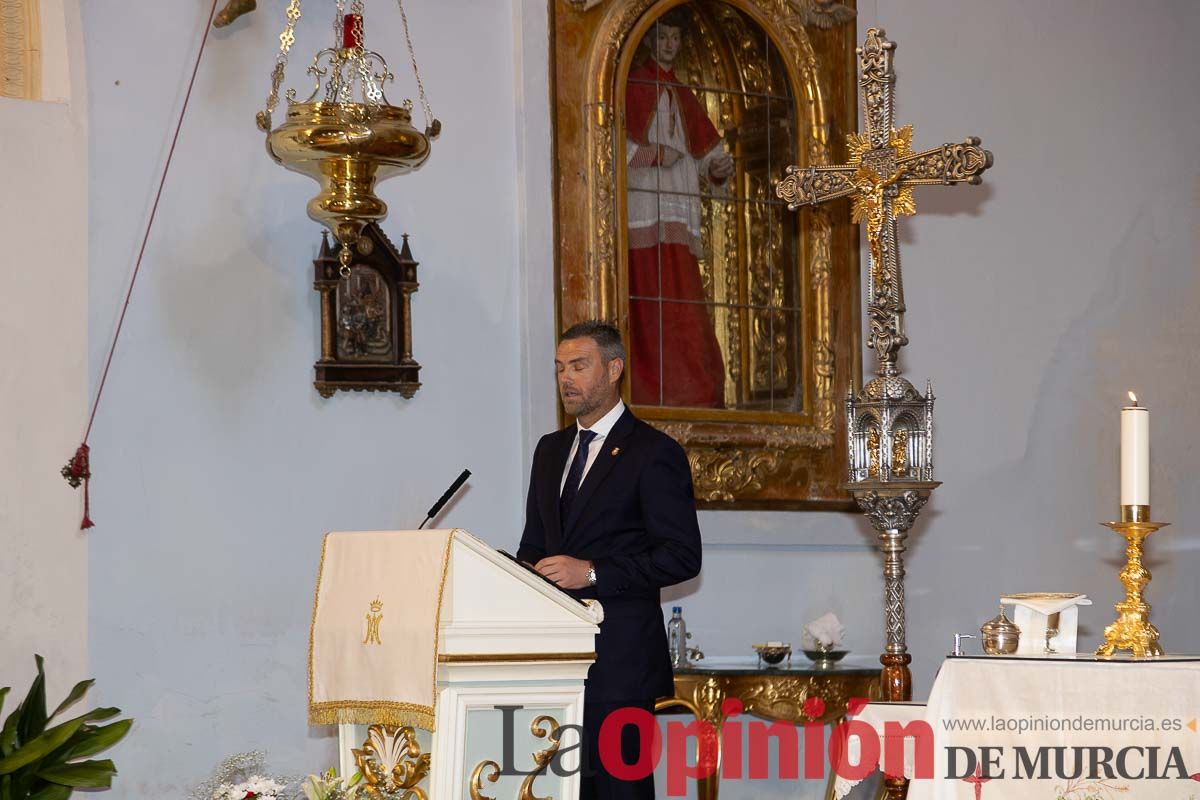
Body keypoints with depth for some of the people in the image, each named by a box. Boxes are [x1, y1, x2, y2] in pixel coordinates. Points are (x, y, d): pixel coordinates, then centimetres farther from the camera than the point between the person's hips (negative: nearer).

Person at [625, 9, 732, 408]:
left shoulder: (685, 97, 25)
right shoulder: (633, 85, 5)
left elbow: (704, 154, 23)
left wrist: (719, 167, 2)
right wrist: (651, 153, -15)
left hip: (681, 209, 6)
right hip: (643, 207, -6)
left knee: (685, 308, 1)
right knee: (653, 305, -14)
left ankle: (689, 394, 0)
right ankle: (657, 392, -17)